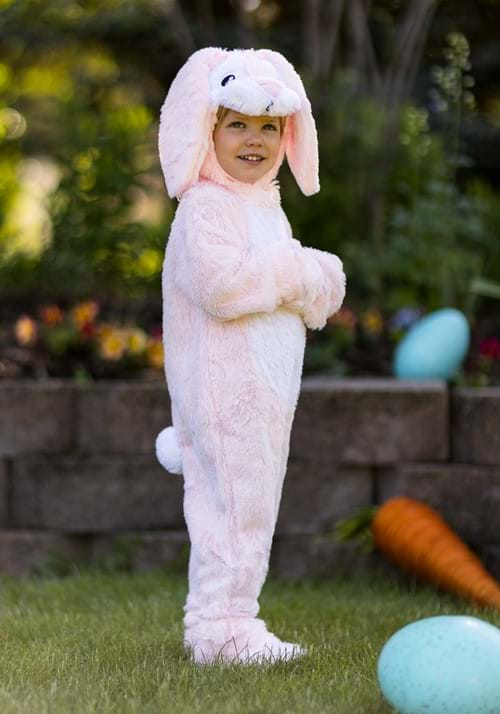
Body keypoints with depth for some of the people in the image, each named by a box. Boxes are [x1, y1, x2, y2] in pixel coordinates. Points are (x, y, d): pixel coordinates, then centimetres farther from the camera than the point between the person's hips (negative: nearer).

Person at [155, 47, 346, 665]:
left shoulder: (264, 206, 18)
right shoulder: (204, 208, -13)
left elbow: (289, 289, 27)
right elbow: (219, 283, -28)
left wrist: (316, 285, 3)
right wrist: (298, 275, -17)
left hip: (265, 389, 10)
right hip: (225, 387, -10)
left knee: (252, 503, 13)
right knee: (234, 500, -9)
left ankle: (227, 620, 22)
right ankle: (219, 628, -3)